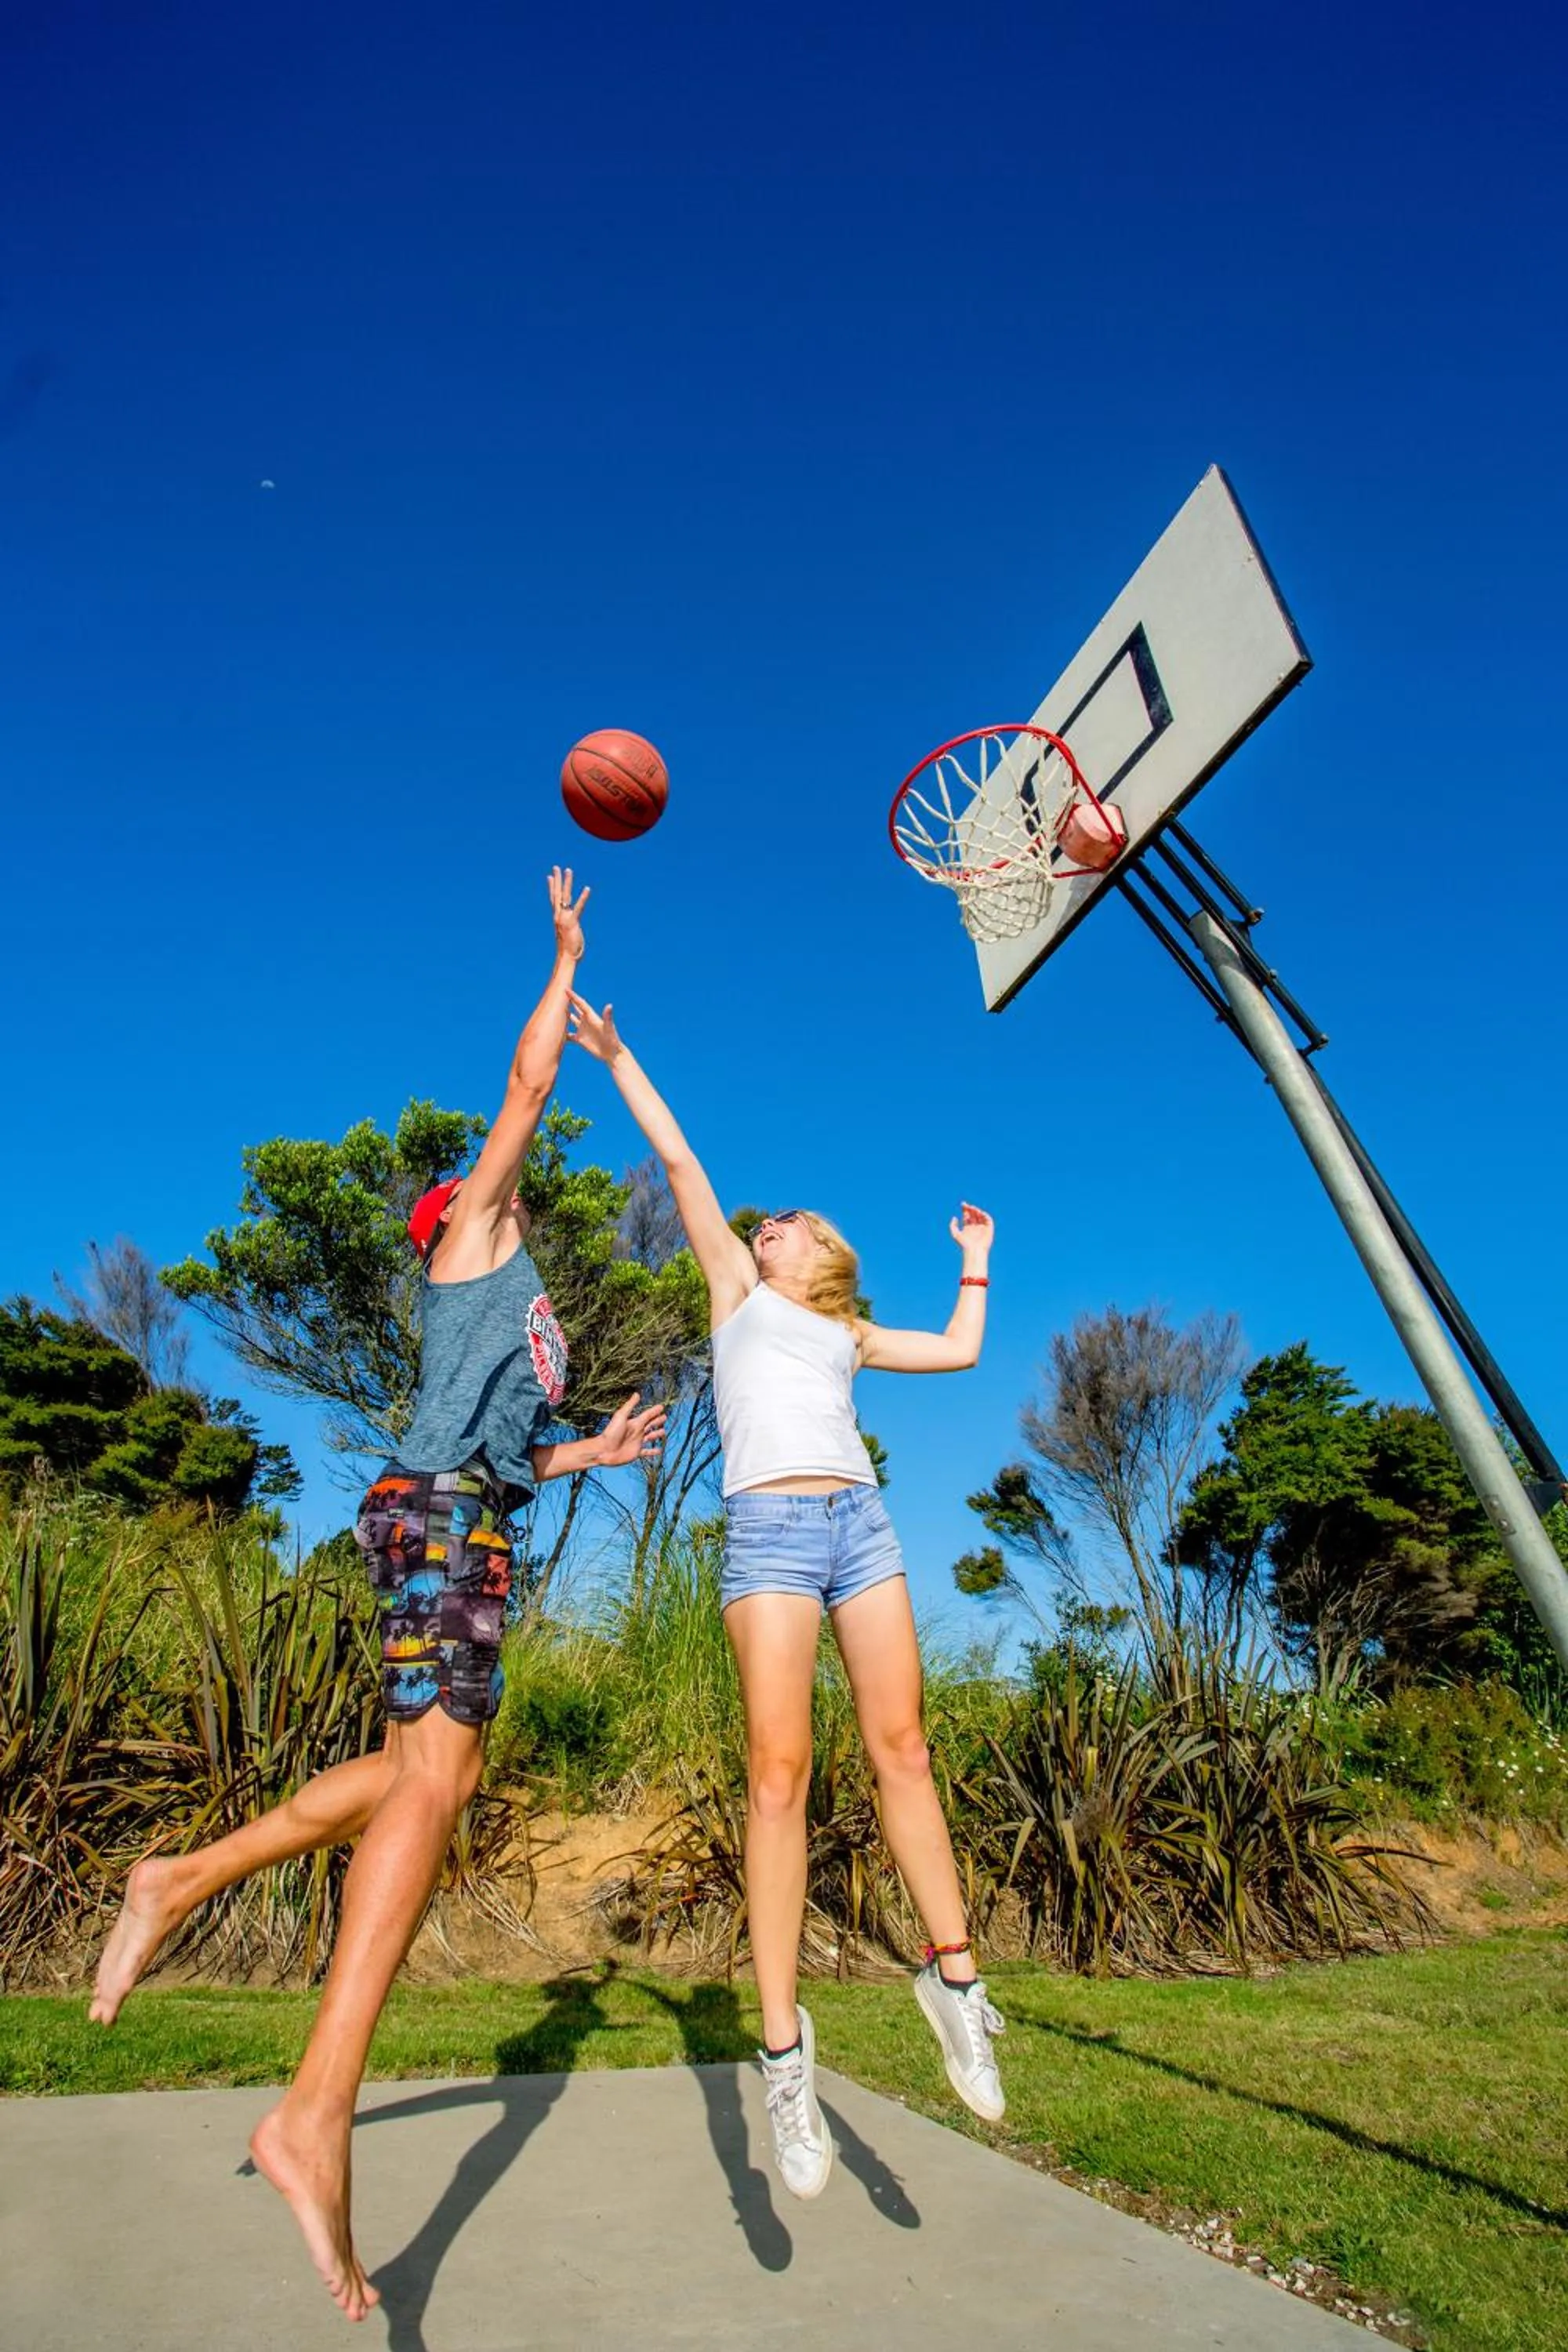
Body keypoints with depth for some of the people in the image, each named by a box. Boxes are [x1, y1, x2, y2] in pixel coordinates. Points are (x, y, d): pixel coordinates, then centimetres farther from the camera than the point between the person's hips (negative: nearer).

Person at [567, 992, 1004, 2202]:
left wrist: (976, 1265, 38)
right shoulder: (738, 1288, 20)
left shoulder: (848, 1334, 27)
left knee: (902, 1748, -1)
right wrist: (619, 1059, 16)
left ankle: (954, 1975, 11)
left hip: (860, 1521, 4)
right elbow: (681, 1161, 17)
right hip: (769, 1526, -3)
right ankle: (784, 2044, -7)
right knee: (779, 1769, -11)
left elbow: (961, 1350, 30)